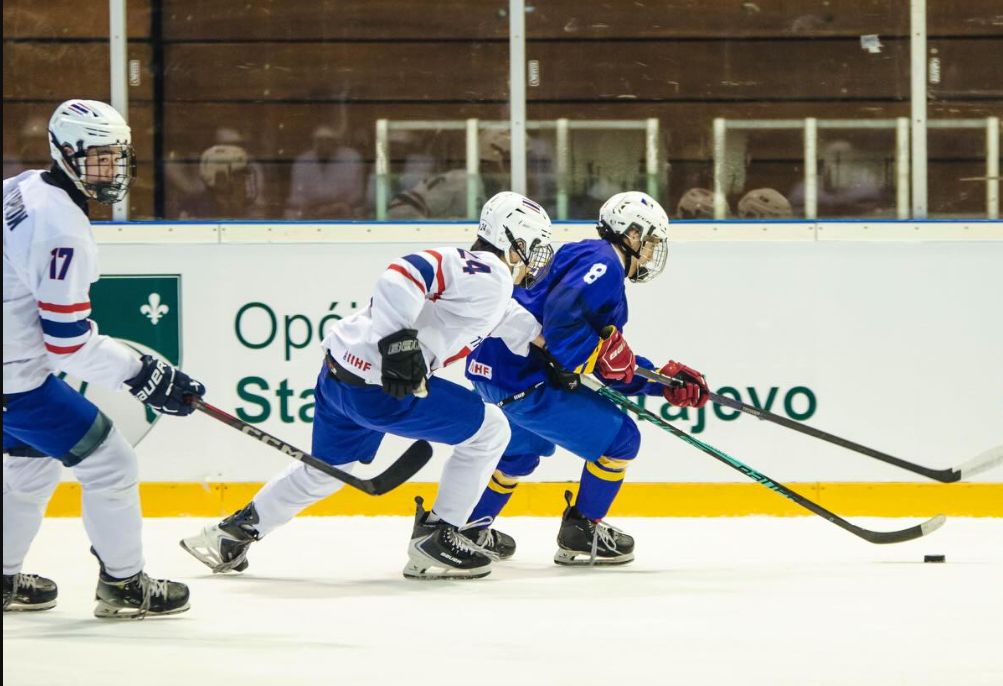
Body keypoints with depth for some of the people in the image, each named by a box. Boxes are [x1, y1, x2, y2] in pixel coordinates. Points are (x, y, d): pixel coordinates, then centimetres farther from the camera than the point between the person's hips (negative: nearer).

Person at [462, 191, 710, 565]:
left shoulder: (593, 262, 23)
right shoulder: (600, 262, -9)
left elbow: (613, 366, 23)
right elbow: (561, 313, -29)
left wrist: (667, 381, 17)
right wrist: (604, 346, -22)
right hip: (523, 379, -11)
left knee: (523, 447, 36)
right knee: (619, 437, -2)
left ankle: (468, 527, 42)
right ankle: (580, 533, 8)